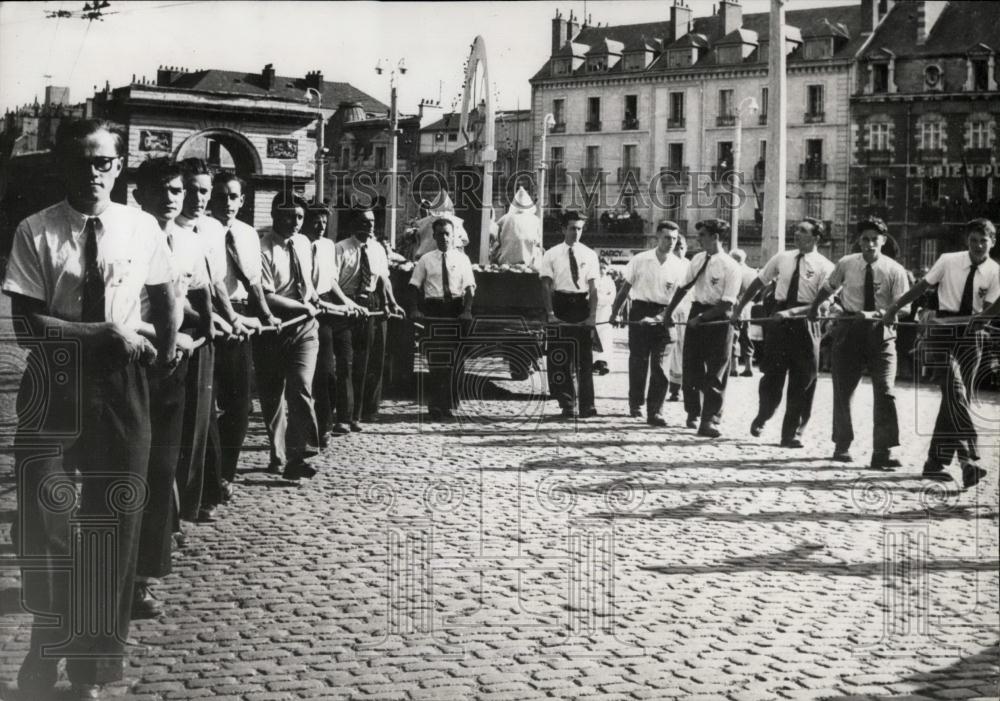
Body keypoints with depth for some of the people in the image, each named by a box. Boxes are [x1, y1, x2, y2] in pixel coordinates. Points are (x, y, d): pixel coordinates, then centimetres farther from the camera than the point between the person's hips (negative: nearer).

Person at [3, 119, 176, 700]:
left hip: (121, 382, 2)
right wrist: (104, 333, -18)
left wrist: (166, 351, 8)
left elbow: (166, 295, 16)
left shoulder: (142, 228, -1)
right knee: (47, 517, -3)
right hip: (54, 383, -2)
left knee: (116, 519, 7)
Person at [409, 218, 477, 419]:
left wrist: (467, 310, -14)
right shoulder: (426, 259, 7)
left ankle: (449, 405, 11)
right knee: (434, 361, -3)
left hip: (456, 309, 1)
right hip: (432, 310, -1)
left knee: (454, 362, 1)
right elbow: (415, 286, 5)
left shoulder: (462, 259, 7)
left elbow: (469, 287, 0)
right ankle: (434, 406, 3)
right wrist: (415, 309, -10)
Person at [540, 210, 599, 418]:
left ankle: (587, 406, 4)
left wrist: (593, 314, -9)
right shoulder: (552, 255, 2)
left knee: (585, 358, 1)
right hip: (561, 305, -1)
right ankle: (567, 405, 8)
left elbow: (593, 287, 2)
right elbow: (546, 285, -2)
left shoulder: (589, 255, 6)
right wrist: (550, 313, -13)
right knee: (560, 360, 0)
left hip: (582, 304, 1)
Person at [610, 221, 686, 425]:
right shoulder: (640, 260, -1)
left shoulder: (679, 266, -1)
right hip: (639, 314, 0)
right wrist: (614, 313, 3)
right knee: (638, 362, 8)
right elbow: (625, 288, 5)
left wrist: (660, 316, -19)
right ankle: (635, 405, 26)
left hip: (663, 317, 0)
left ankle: (655, 412, -2)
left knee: (660, 366, -4)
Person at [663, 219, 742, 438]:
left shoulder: (730, 267, -13)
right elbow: (683, 288, 12)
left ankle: (709, 420, 3)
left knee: (715, 373, -1)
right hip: (696, 315, 5)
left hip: (717, 319, -5)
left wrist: (701, 318, -18)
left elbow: (727, 304, -16)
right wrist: (668, 313, 9)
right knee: (692, 368, 10)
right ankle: (693, 413, 27)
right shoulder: (697, 260, 4)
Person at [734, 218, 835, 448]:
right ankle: (761, 418, 30)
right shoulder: (782, 258, 9)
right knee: (772, 374, 6)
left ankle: (792, 433, 12)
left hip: (805, 321, -2)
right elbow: (758, 283, 16)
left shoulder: (824, 266, -2)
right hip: (779, 318, 2)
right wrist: (739, 308, 15)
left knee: (802, 380, 2)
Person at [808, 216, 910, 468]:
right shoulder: (846, 264, -1)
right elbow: (828, 288, 17)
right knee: (843, 390, 9)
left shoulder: (894, 270, -7)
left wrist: (879, 313, -25)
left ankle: (882, 452, -10)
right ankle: (842, 446, 25)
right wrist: (814, 307, 17)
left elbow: (902, 307, -11)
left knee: (885, 391, -11)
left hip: (880, 333, -2)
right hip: (849, 329, 2)